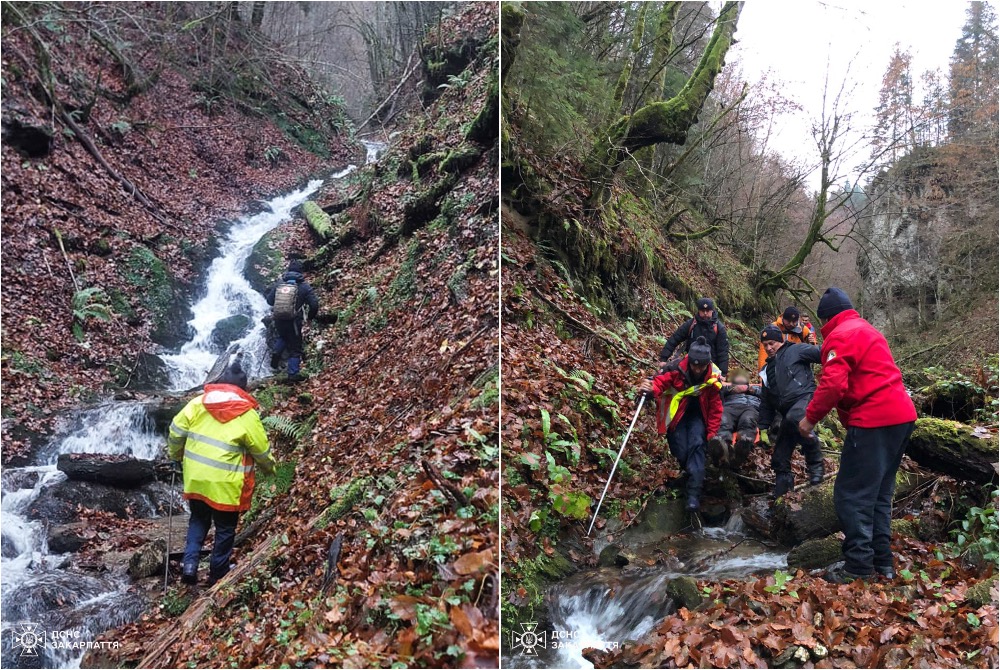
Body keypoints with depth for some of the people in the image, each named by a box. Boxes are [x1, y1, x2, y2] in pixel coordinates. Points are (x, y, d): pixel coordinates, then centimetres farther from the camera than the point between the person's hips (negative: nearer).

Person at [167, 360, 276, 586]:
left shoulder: (197, 403, -1)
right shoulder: (247, 415, -10)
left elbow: (176, 432, 3)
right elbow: (262, 451, -4)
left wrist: (176, 455, 22)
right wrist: (270, 468, 16)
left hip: (195, 478, 4)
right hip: (225, 484, -4)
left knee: (198, 520, 25)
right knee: (225, 529, 15)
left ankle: (189, 564, 13)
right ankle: (218, 575, 25)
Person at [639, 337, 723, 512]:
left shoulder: (713, 377, -13)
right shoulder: (676, 369, -23)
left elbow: (715, 407, -4)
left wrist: (712, 433, -4)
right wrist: (651, 389, -56)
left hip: (697, 415, 2)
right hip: (676, 414, -1)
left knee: (697, 445, -22)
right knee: (681, 452, -10)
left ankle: (694, 494, -23)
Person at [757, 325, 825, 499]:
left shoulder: (795, 350, 7)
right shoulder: (768, 369, 26)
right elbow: (766, 401, 28)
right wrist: (763, 427, 23)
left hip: (805, 398, -7)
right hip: (787, 414, 7)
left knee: (793, 419, -40)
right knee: (779, 458, 5)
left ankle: (815, 462, -22)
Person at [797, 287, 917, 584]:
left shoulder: (840, 336, -8)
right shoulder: (867, 331, 22)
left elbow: (833, 384, -20)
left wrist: (810, 417, -10)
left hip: (873, 422, -10)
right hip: (901, 416, 10)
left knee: (852, 495, -3)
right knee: (879, 494, 17)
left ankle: (859, 566, -1)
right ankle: (882, 562, 22)